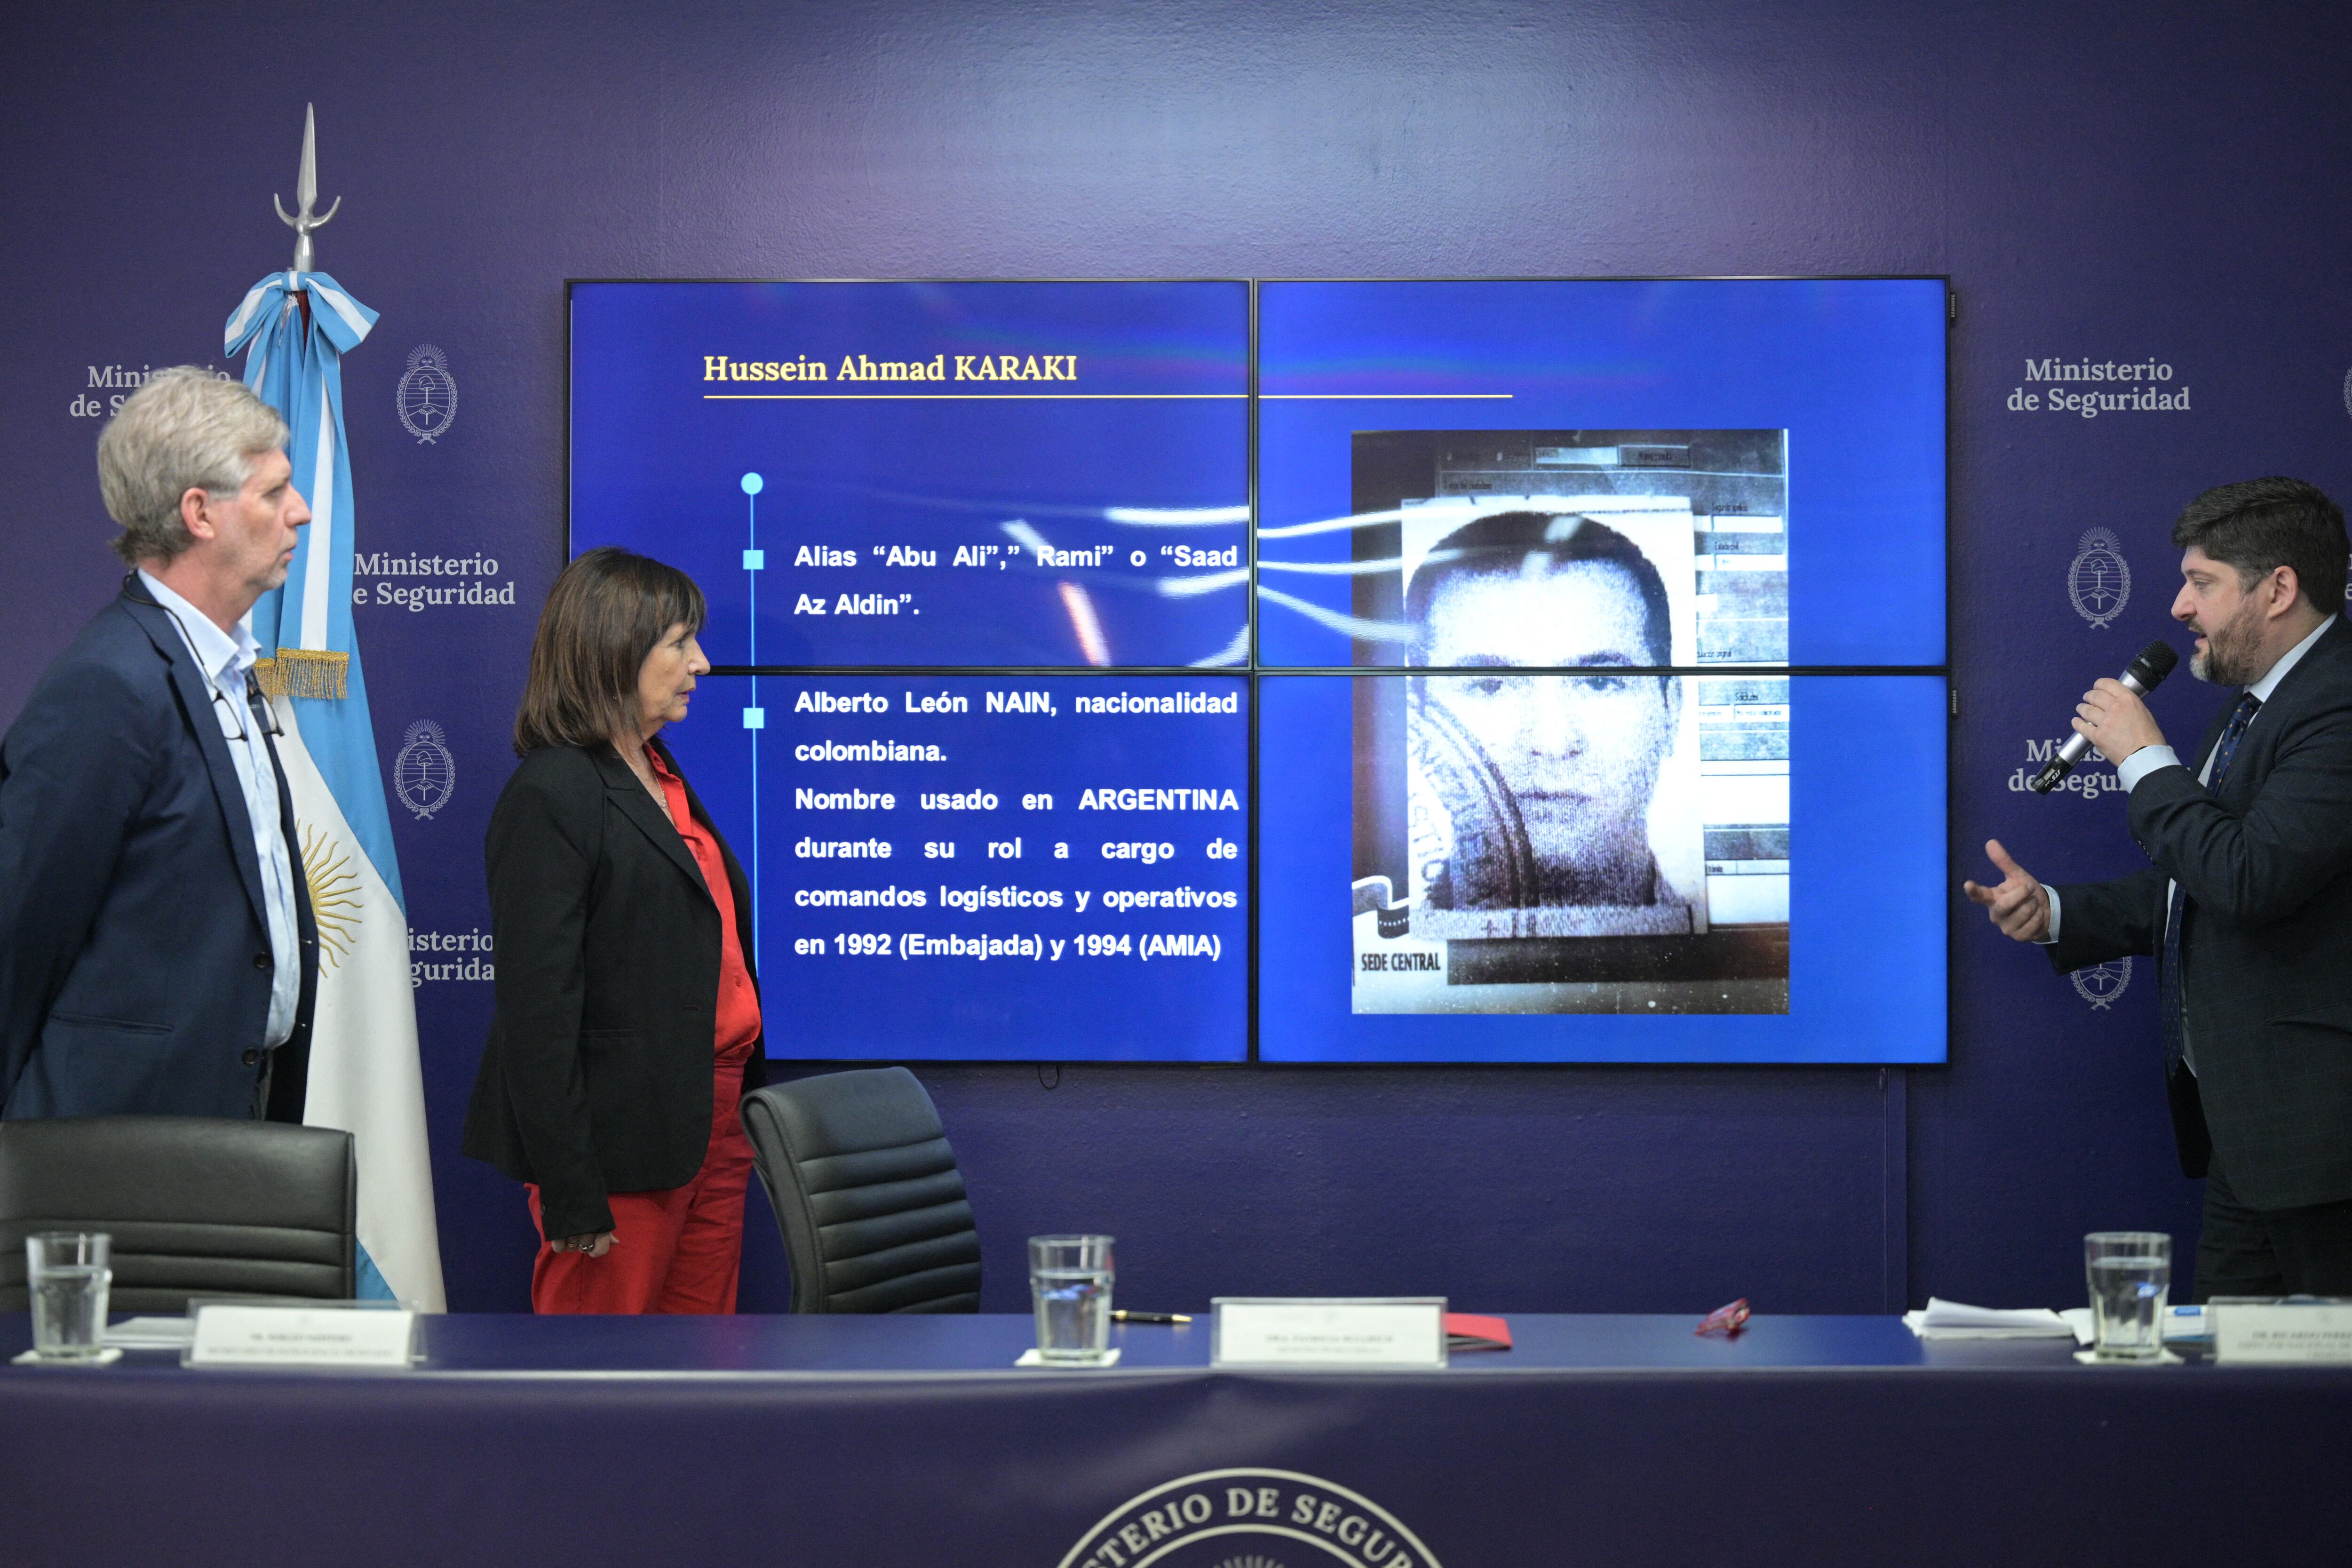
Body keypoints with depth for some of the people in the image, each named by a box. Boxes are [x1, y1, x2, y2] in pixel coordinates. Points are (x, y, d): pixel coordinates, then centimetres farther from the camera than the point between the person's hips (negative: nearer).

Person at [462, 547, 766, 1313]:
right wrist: (571, 1191, -20)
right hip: (624, 1147, -9)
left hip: (714, 1125, 9)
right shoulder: (552, 796, -14)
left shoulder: (663, 776, 15)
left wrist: (748, 1100, 14)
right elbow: (537, 1007, -18)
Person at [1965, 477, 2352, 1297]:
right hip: (2241, 1124, 11)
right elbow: (2192, 890, 24)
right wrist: (2054, 911, 12)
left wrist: (2146, 760, -15)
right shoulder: (2248, 708, 17)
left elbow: (2250, 878, -28)